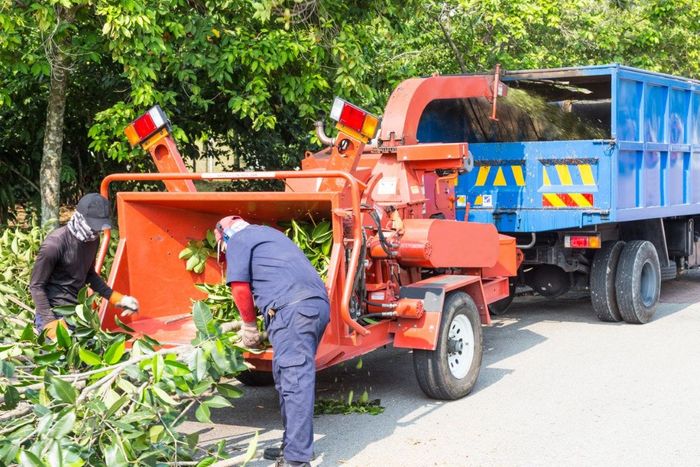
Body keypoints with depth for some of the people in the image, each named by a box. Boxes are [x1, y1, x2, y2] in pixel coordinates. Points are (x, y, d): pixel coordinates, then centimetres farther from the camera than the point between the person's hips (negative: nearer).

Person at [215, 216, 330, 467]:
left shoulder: (238, 239, 10)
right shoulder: (268, 233, 35)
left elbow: (240, 287, 1)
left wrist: (249, 325, 14)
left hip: (292, 307, -9)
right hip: (319, 304, 9)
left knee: (294, 380, -11)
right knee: (296, 377, 15)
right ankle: (293, 446, 21)